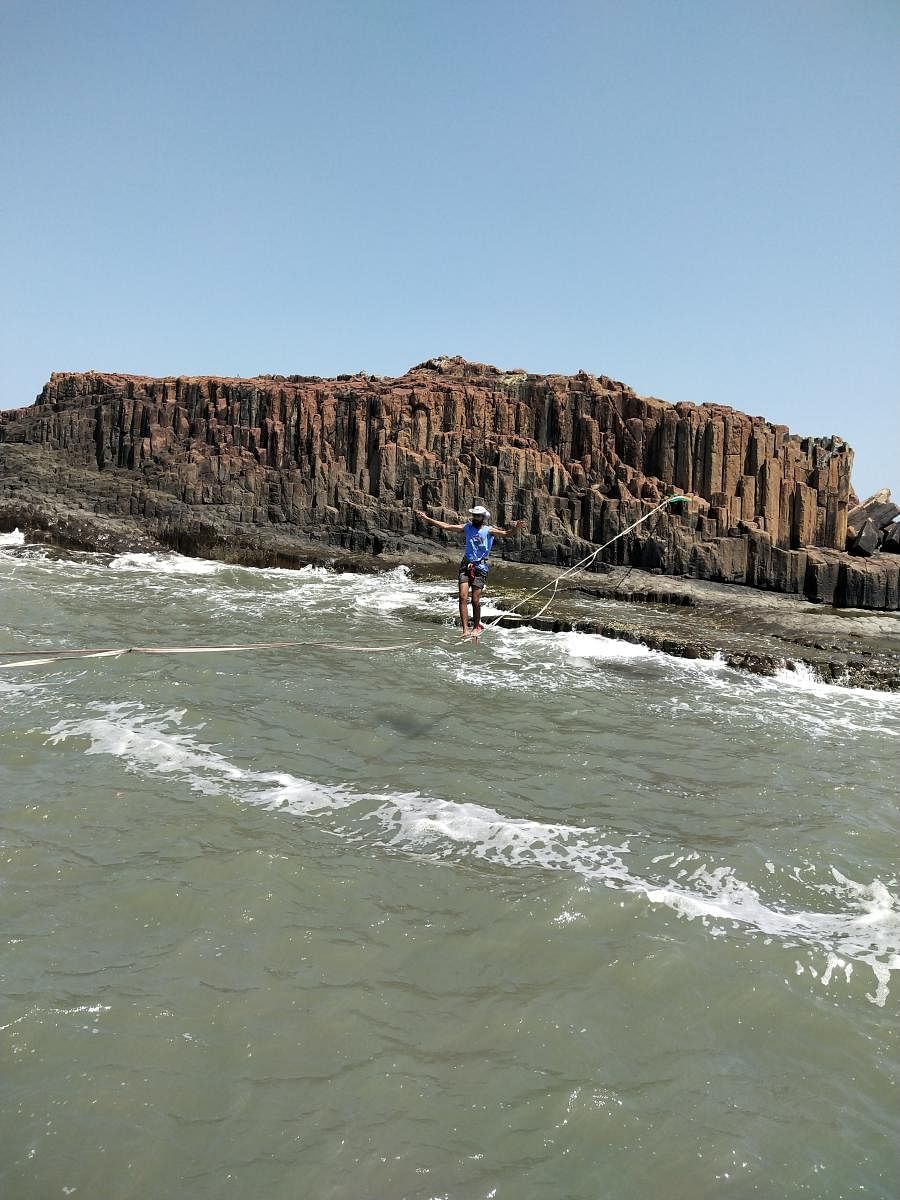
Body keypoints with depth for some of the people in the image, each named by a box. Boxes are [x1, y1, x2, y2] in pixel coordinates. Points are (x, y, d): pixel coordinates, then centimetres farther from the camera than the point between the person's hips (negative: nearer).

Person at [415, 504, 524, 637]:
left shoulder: (489, 530, 1)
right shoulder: (467, 527, 10)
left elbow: (506, 534, -13)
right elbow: (446, 526, 10)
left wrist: (515, 528, -35)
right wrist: (426, 518, 7)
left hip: (480, 567, -3)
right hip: (466, 565, 3)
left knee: (475, 600, -3)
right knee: (463, 597, -9)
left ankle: (476, 626, 20)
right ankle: (465, 630, -7)